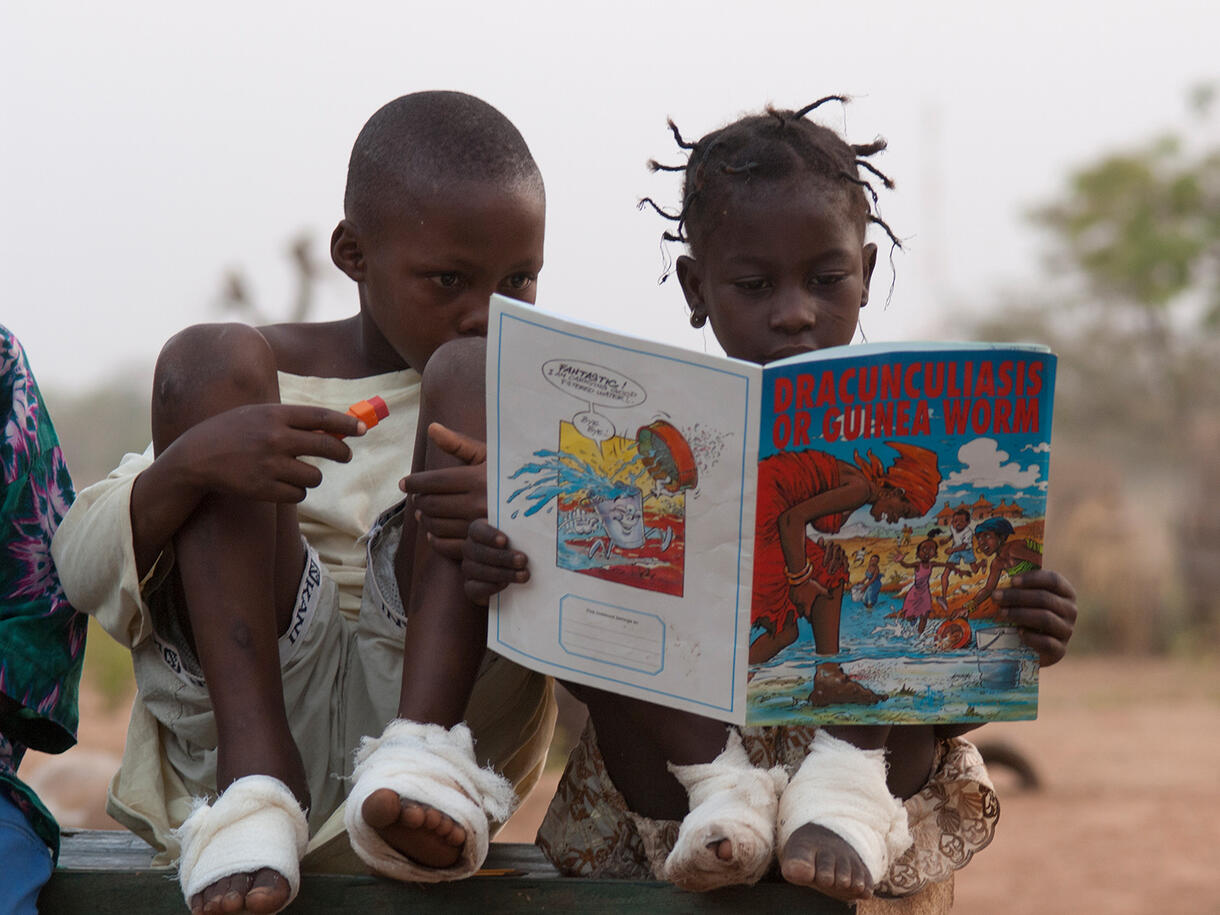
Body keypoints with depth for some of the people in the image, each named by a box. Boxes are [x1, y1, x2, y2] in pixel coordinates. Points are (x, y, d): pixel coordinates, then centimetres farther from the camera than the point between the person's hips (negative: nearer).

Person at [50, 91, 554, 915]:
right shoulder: (272, 375, 12)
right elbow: (82, 568, 0)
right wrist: (190, 462, -22)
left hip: (443, 690, -1)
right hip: (248, 712, 1)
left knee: (473, 376, -11)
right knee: (211, 357, -8)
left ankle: (419, 754, -29)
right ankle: (256, 773, -22)